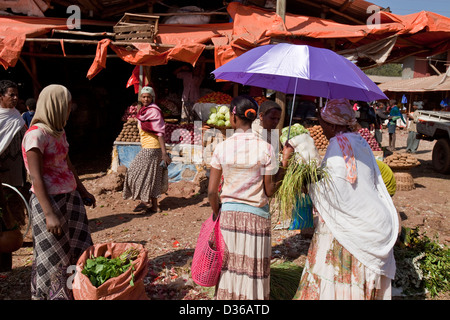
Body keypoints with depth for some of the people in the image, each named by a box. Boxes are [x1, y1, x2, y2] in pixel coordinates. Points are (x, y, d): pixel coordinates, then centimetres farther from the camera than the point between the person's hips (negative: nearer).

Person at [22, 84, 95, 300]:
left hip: (71, 197, 8)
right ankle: (52, 294, 24)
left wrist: (83, 191, 24)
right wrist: (49, 214, -21)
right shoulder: (36, 134, -15)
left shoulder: (59, 132, 9)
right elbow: (36, 179, -18)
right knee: (53, 258, 6)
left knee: (78, 251, 12)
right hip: (49, 200, -8)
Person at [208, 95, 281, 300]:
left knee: (229, 267, 17)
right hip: (256, 216, -1)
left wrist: (217, 213, 12)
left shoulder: (221, 148, -7)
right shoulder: (265, 148, -10)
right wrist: (279, 173, 9)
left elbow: (211, 191, -4)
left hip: (228, 214, 2)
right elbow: (269, 191, -7)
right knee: (252, 271, 13)